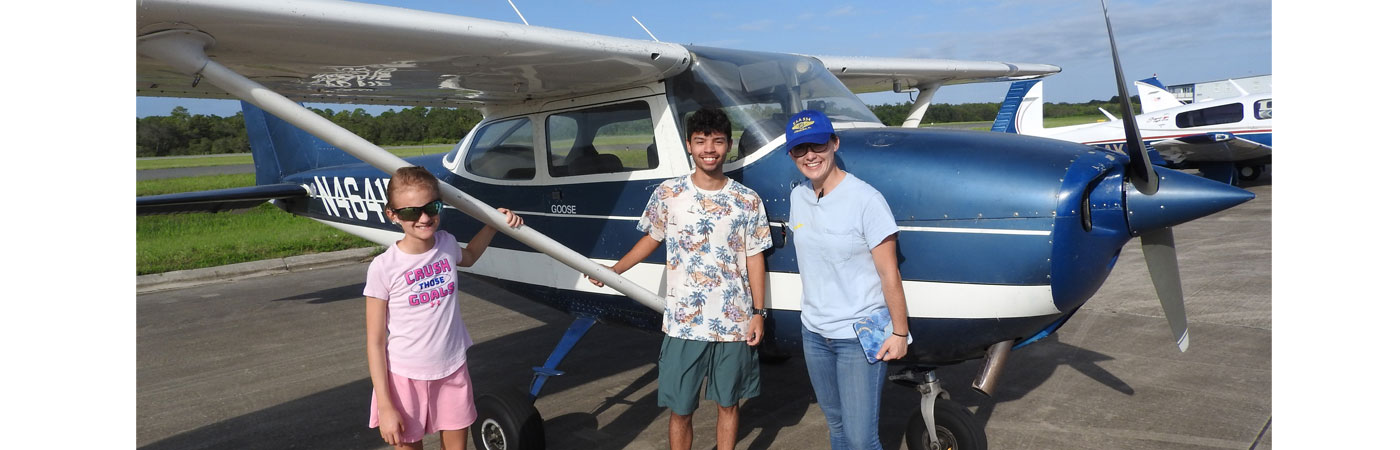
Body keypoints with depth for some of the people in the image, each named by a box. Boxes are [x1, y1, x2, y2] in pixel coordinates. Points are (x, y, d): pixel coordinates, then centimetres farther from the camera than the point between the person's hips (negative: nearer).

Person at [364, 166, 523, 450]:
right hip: (405, 377, -4)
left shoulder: (447, 244, -4)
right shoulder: (384, 267, -17)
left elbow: (468, 257, 25)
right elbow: (375, 341, -12)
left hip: (453, 369, 4)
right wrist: (385, 406, -13)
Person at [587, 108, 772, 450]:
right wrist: (614, 270, 3)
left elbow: (754, 258, 2)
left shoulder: (748, 201, -1)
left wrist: (758, 313, -2)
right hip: (682, 324, 0)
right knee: (680, 410, 9)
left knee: (728, 404, 13)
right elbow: (652, 238, 12)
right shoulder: (668, 194, -1)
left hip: (734, 324, 0)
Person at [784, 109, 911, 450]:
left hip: (860, 336, -6)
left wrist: (900, 333, -11)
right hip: (814, 333, 6)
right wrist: (814, 313, 16)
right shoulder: (798, 197, 2)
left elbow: (889, 274, -14)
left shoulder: (865, 200, -17)